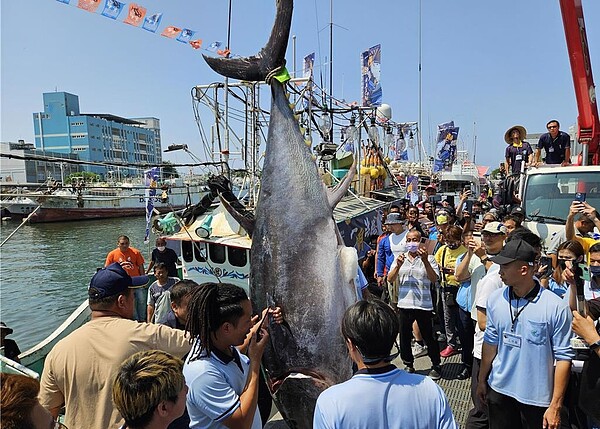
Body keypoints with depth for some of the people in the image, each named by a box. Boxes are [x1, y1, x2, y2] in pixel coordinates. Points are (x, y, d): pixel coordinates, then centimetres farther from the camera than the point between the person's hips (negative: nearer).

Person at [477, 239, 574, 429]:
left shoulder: (556, 307, -18)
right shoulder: (495, 299, -4)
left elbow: (563, 357, -12)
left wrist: (555, 406, -10)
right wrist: (482, 380, 11)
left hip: (537, 398, -4)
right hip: (499, 390, 4)